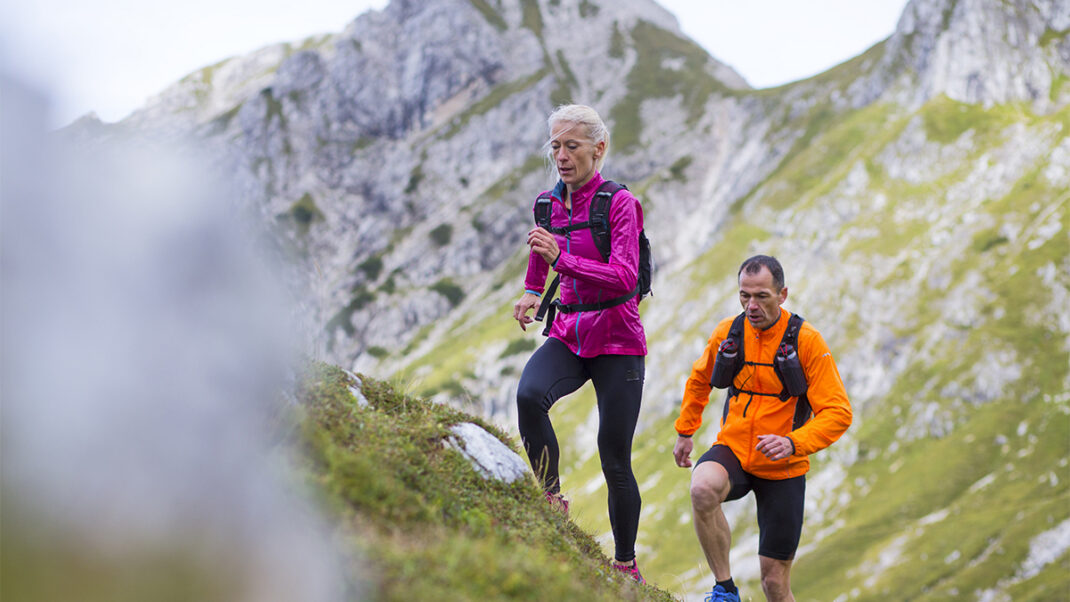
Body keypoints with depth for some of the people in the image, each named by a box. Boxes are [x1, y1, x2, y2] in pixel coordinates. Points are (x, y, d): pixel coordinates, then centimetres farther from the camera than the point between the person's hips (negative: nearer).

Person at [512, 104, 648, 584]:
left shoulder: (619, 203, -11)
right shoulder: (548, 203, 6)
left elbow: (625, 277, -24)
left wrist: (562, 259, -33)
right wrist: (531, 293, 16)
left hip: (616, 341, -4)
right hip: (567, 336, 4)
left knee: (615, 460, 0)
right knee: (529, 394, -30)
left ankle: (626, 564, 17)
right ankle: (551, 498, -14)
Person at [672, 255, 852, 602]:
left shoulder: (806, 341, -12)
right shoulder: (727, 333, -2)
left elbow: (838, 413, -15)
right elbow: (699, 379, 20)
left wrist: (793, 443, -30)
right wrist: (685, 432, 23)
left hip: (782, 470, -2)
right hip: (733, 452, 2)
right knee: (703, 489, -35)